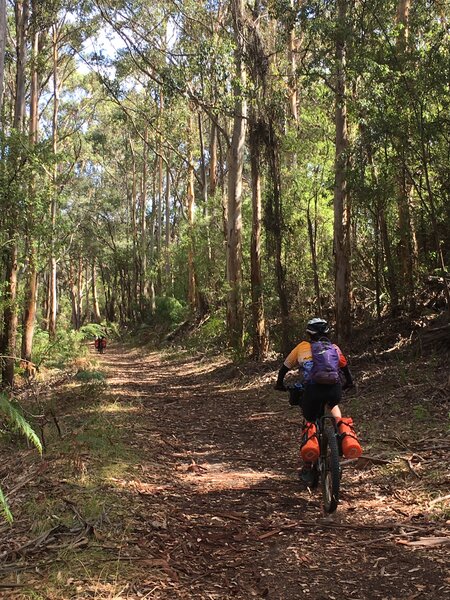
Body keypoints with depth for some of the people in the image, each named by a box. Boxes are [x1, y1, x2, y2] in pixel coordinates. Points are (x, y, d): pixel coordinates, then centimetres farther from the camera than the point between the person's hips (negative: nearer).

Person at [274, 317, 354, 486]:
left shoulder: (302, 347, 19)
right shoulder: (334, 348, 22)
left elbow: (285, 367, 27)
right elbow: (344, 367, 34)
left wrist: (279, 383, 44)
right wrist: (349, 383, 53)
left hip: (312, 390, -2)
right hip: (334, 389, 2)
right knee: (333, 402, 38)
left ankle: (307, 469, 19)